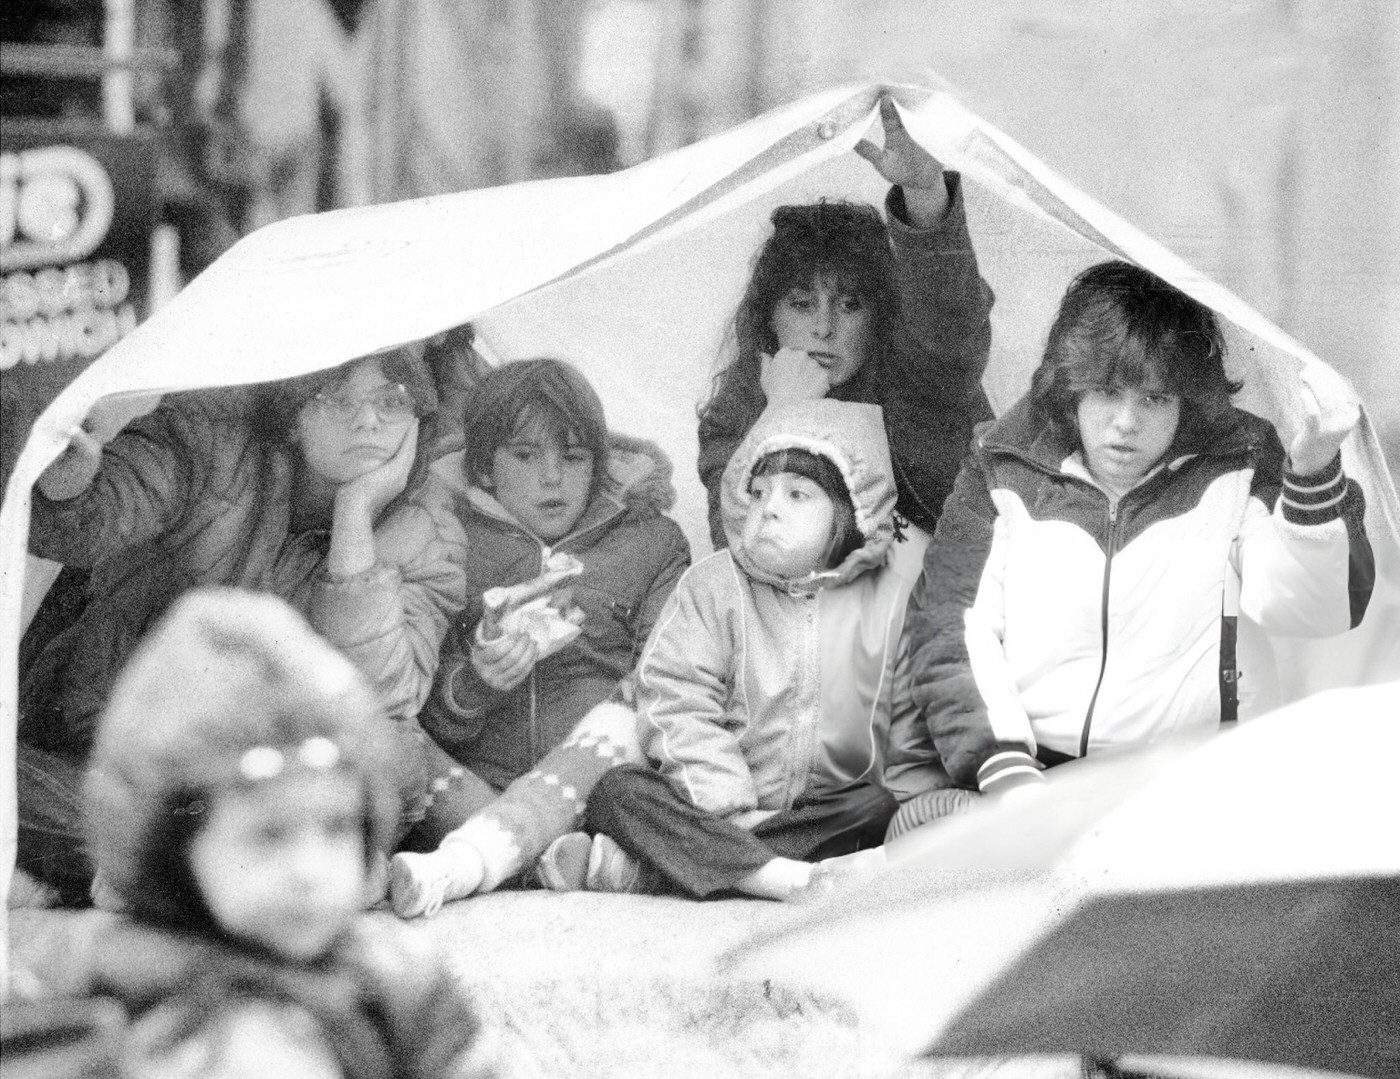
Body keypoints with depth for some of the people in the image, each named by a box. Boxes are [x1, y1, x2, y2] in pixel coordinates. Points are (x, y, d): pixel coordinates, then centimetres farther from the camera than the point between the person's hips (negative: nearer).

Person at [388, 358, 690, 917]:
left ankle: (456, 866, -49)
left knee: (620, 721, -32)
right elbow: (417, 712, 4)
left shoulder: (650, 541, 18)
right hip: (471, 794, 0)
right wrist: (475, 685, -18)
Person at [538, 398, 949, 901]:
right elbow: (677, 705, -6)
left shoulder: (896, 596, 4)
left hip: (838, 811, 0)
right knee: (618, 791, -23)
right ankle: (789, 877, -43)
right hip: (716, 811, 0)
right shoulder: (713, 586, 4)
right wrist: (731, 815, -18)